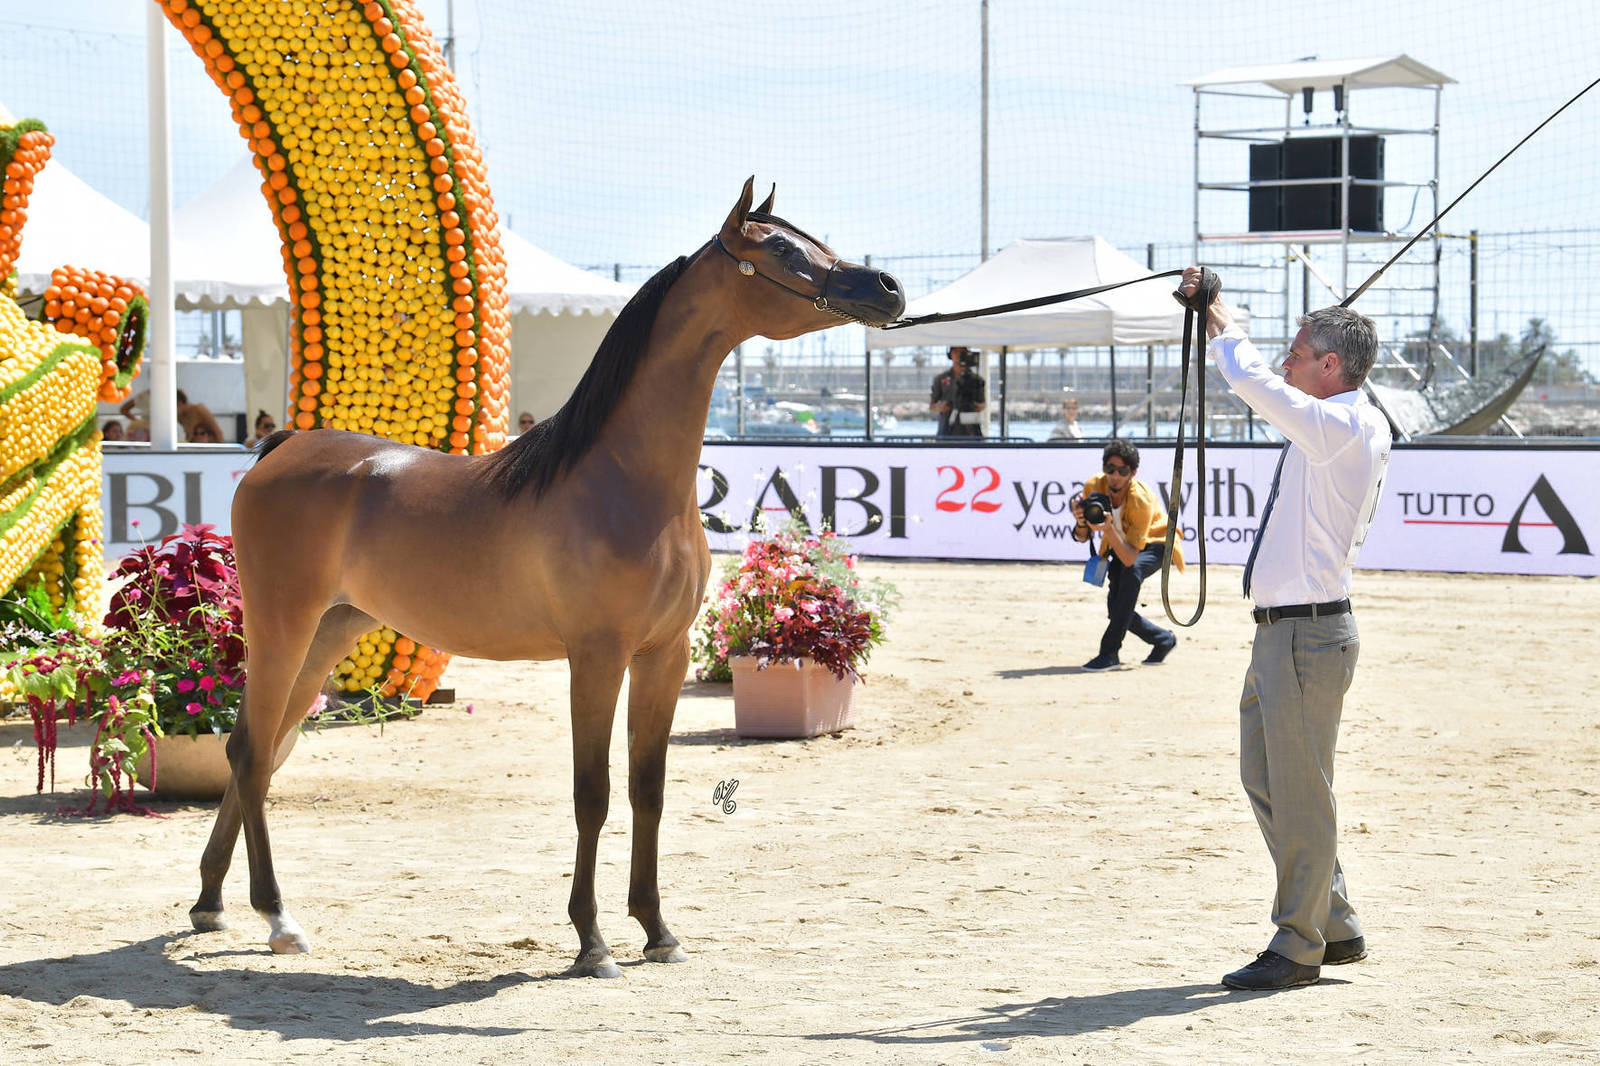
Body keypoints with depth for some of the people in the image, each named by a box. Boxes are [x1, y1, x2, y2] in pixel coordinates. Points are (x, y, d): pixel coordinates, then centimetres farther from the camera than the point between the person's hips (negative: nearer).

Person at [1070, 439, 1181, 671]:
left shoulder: (1142, 501, -36)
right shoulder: (1094, 486, -23)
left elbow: (1130, 558, -40)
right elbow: (1081, 537, -15)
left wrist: (1108, 529, -54)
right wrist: (1081, 523, -37)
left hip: (1155, 544, -6)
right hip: (1119, 545, 6)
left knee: (1132, 570, -37)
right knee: (1116, 610, -7)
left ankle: (1110, 652, -35)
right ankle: (1163, 640, 24)